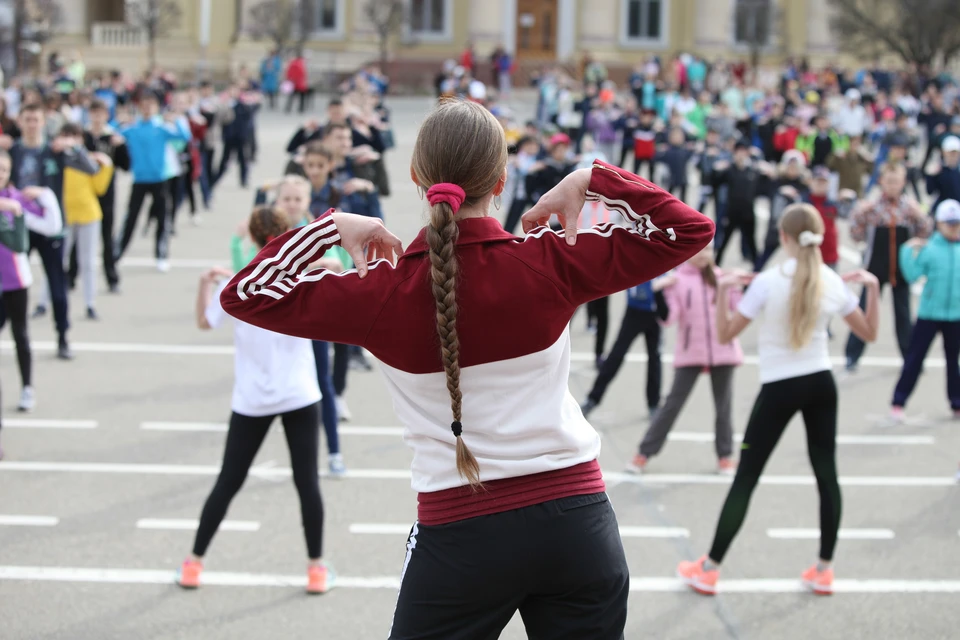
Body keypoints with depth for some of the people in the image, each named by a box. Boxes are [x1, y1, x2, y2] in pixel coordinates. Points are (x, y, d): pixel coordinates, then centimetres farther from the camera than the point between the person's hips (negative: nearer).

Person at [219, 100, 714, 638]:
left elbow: (245, 295, 2)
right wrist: (593, 181, 0)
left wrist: (331, 227, 5)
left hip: (460, 537, -1)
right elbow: (690, 230, 0)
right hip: (578, 519, 1)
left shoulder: (384, 294, -9)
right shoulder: (551, 264, -8)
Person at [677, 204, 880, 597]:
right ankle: (824, 571, 16)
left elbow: (725, 335, -8)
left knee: (745, 479, 2)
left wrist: (722, 292, -5)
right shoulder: (833, 283, -2)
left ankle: (709, 570, 8)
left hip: (779, 388, -3)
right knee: (826, 475, 12)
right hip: (821, 384, 3)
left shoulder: (768, 282, -13)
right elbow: (869, 333, 10)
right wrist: (873, 288, 13)